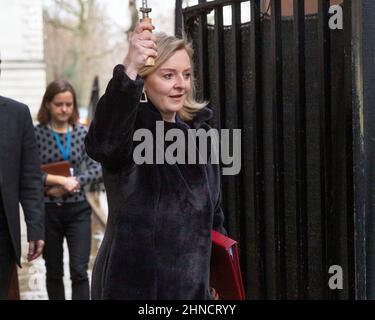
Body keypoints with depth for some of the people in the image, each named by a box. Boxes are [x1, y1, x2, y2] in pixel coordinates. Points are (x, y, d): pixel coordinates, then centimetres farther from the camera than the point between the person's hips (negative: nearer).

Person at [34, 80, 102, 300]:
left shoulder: (82, 133, 3)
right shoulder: (36, 134, -5)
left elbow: (97, 169, -1)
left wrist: (74, 183, -17)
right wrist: (59, 180, -19)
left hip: (78, 210, 1)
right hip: (48, 210, -1)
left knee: (79, 271, -6)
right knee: (54, 271, 12)